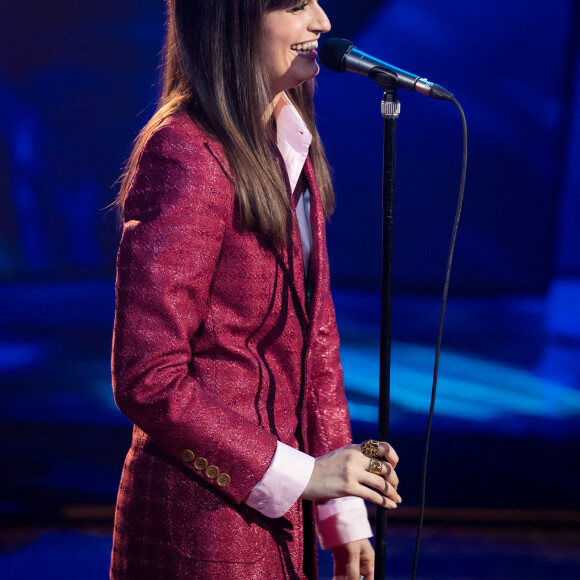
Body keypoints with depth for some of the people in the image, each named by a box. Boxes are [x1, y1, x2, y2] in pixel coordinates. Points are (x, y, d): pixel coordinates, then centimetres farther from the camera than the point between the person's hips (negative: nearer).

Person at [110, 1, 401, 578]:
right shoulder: (186, 156, -19)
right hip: (201, 523, -8)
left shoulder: (291, 145, 8)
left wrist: (344, 516, 9)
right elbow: (147, 380, -22)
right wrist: (300, 475, -17)